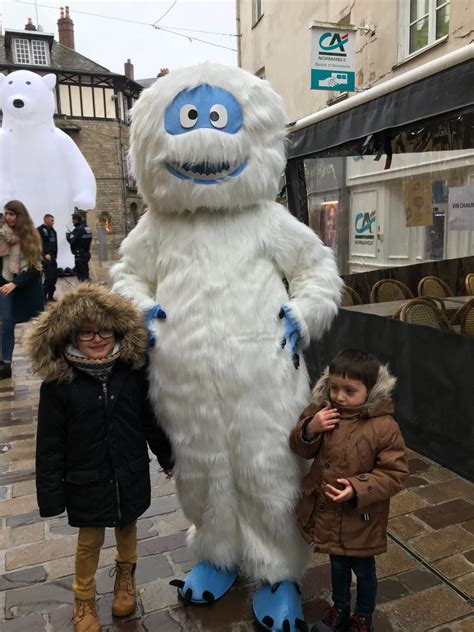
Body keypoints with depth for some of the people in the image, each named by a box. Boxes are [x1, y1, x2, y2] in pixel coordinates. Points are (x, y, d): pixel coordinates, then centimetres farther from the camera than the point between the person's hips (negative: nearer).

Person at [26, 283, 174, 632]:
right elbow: (50, 444, -11)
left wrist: (167, 457, 11)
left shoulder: (132, 371, -11)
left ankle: (126, 574, 55)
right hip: (87, 482, -2)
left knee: (127, 527, 24)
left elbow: (151, 420, 2)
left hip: (130, 476, 2)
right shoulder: (58, 381, -18)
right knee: (90, 540, 16)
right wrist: (51, 494, -8)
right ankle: (84, 600, 44)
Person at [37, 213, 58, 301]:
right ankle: (43, 296, -3)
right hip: (45, 258, -8)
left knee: (54, 277, 8)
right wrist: (45, 254, -25)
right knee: (49, 277, -13)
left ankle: (50, 296, 18)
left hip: (53, 257, 8)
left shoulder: (52, 230, 18)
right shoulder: (40, 230, -6)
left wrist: (55, 255, 10)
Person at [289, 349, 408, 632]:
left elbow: (395, 473, -18)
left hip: (360, 518, -4)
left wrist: (358, 489, -30)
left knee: (363, 569, 23)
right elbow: (301, 450, -1)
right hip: (326, 511, 4)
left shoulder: (384, 427, -24)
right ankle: (340, 609, 54)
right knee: (337, 564, 28)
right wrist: (310, 429, -23)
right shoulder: (320, 411, -12)